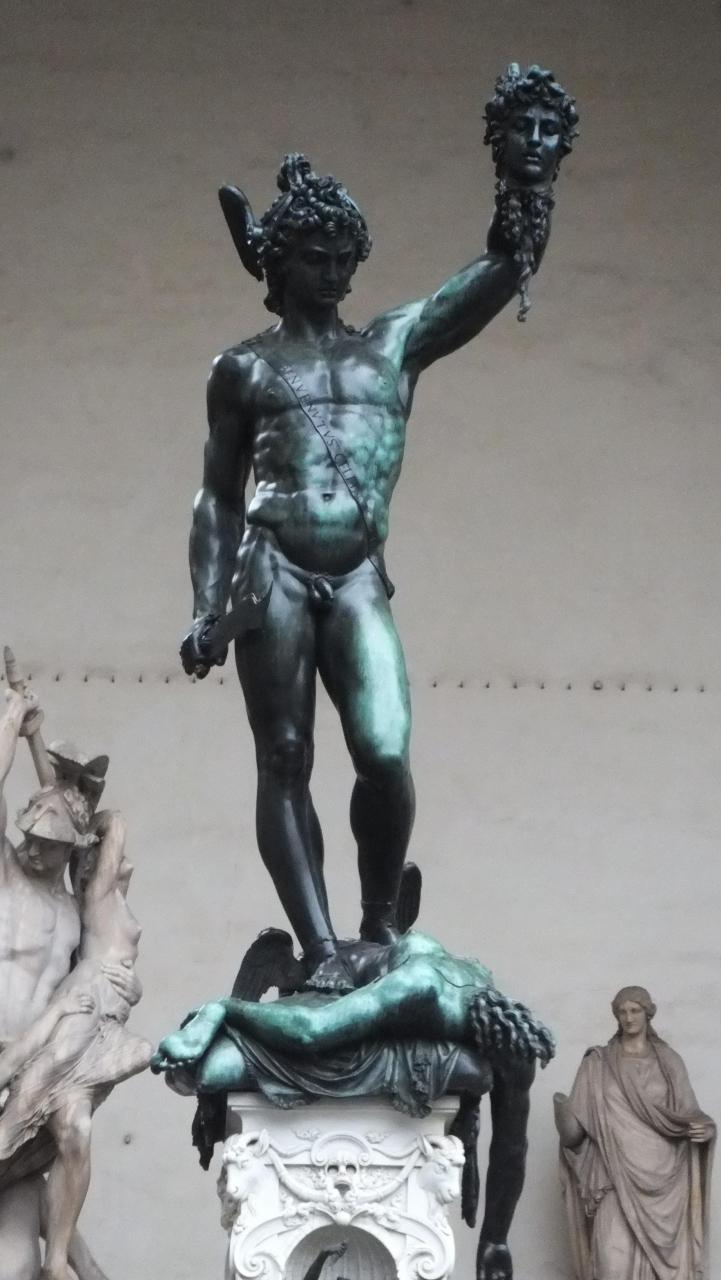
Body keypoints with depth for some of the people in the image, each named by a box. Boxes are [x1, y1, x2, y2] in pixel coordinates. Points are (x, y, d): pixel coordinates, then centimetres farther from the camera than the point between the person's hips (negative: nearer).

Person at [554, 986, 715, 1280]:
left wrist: (704, 1129, -15)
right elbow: (574, 1128, 0)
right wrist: (564, 1112, -22)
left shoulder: (668, 1061, 9)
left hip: (662, 1181, 2)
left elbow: (688, 1115, 7)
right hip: (618, 1181, -2)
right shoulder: (597, 1063, 3)